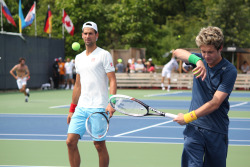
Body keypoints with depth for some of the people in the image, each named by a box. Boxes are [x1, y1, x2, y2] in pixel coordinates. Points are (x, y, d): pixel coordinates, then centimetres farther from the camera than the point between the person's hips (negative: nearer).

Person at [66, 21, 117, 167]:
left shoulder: (104, 55, -2)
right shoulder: (79, 58, 17)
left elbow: (113, 80, -8)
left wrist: (111, 103, -21)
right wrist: (72, 109, 19)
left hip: (98, 108, -6)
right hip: (81, 108, 6)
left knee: (100, 145, -1)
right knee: (71, 141, -2)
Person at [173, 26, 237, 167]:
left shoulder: (229, 71, -10)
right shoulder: (200, 61, 5)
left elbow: (215, 103, -15)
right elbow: (178, 52, -13)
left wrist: (188, 117, -15)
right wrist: (197, 60, -31)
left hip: (217, 130, -2)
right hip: (194, 128, 2)